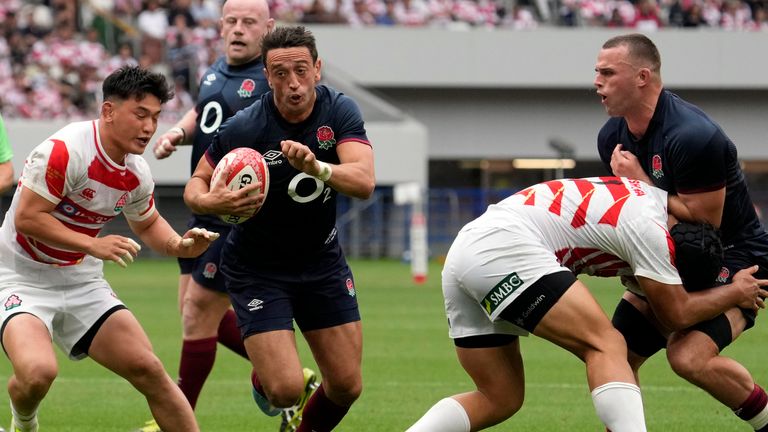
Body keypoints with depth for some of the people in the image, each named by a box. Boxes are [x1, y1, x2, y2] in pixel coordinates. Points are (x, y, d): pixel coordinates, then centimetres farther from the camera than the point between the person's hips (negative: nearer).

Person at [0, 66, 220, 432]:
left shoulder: (137, 173, 1)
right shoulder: (65, 150, -23)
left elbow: (147, 223, 20)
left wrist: (178, 245, -1)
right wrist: (93, 245, -27)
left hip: (82, 284, 7)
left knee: (148, 370, -3)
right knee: (38, 372, -30)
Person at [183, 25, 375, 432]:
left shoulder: (340, 110, -12)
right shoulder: (244, 128, -20)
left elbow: (363, 182, -26)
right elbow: (196, 184, -7)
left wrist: (316, 166, -45)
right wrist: (210, 201, -31)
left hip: (322, 258, 3)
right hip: (257, 268, -3)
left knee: (347, 385, 2)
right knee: (285, 390, -14)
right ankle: (262, 378, 25)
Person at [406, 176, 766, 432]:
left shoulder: (647, 194, 19)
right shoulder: (650, 226, -7)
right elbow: (676, 313, 4)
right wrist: (734, 294, 18)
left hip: (460, 259, 9)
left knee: (500, 399, 13)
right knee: (606, 345, -11)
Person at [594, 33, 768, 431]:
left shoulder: (693, 137, -28)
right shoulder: (612, 137, -1)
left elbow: (703, 223, -25)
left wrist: (640, 183, -23)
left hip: (734, 256, -8)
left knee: (690, 357, -27)